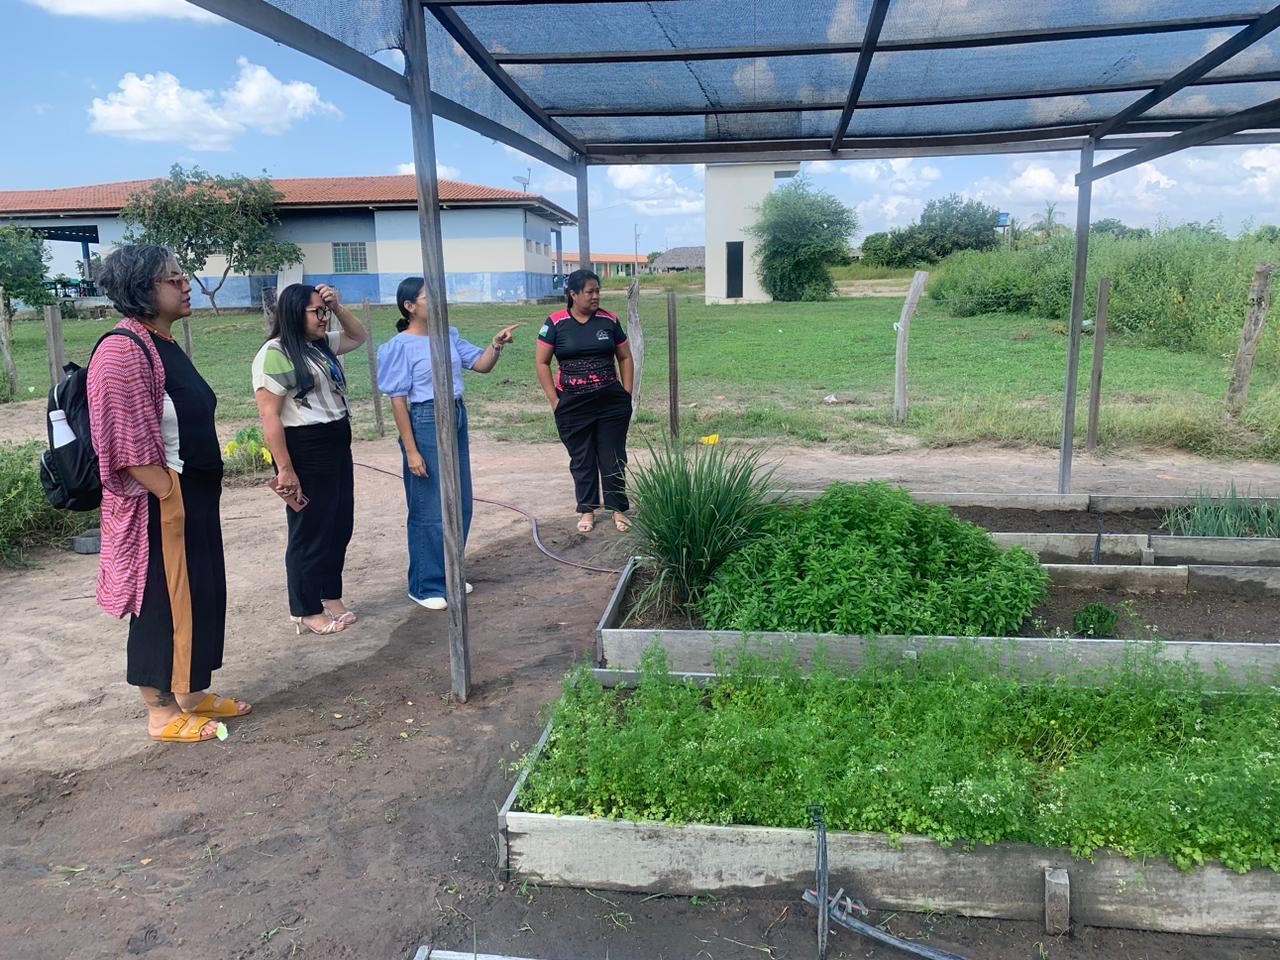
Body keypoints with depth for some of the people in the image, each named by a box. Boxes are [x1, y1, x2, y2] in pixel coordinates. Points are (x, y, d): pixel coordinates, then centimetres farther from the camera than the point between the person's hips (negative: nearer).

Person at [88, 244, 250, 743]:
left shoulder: (163, 344, 11)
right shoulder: (122, 351, -19)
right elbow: (128, 446, -23)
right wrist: (170, 497, -21)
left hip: (195, 496, 10)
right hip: (161, 503, -10)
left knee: (198, 593, 17)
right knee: (161, 601, 3)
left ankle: (190, 693, 33)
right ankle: (161, 712, 20)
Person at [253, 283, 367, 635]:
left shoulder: (322, 344, 11)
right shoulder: (275, 354, -15)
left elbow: (359, 337, 27)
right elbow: (269, 416, -19)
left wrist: (338, 307, 7)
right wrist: (285, 469, -21)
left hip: (338, 448, 9)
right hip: (305, 453, -9)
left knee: (340, 527, 15)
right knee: (310, 532, 2)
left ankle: (331, 596, 29)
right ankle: (306, 611, 15)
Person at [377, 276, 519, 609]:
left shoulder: (448, 335, 6)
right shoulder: (402, 345, -11)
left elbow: (481, 365, 10)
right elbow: (398, 401, -12)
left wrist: (496, 344, -11)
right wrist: (411, 451, -15)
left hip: (456, 419, 7)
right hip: (426, 423, -7)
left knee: (460, 505, 14)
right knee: (430, 510, 1)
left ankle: (448, 575, 31)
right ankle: (425, 586, 17)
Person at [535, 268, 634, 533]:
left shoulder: (609, 321, 2)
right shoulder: (556, 323, -3)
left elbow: (625, 358, 10)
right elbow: (543, 363, 0)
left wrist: (627, 394, 3)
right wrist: (554, 400, -5)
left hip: (611, 402, 1)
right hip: (573, 404, -1)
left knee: (613, 458, 6)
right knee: (582, 459, 9)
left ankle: (618, 508, 18)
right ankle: (587, 510, 22)